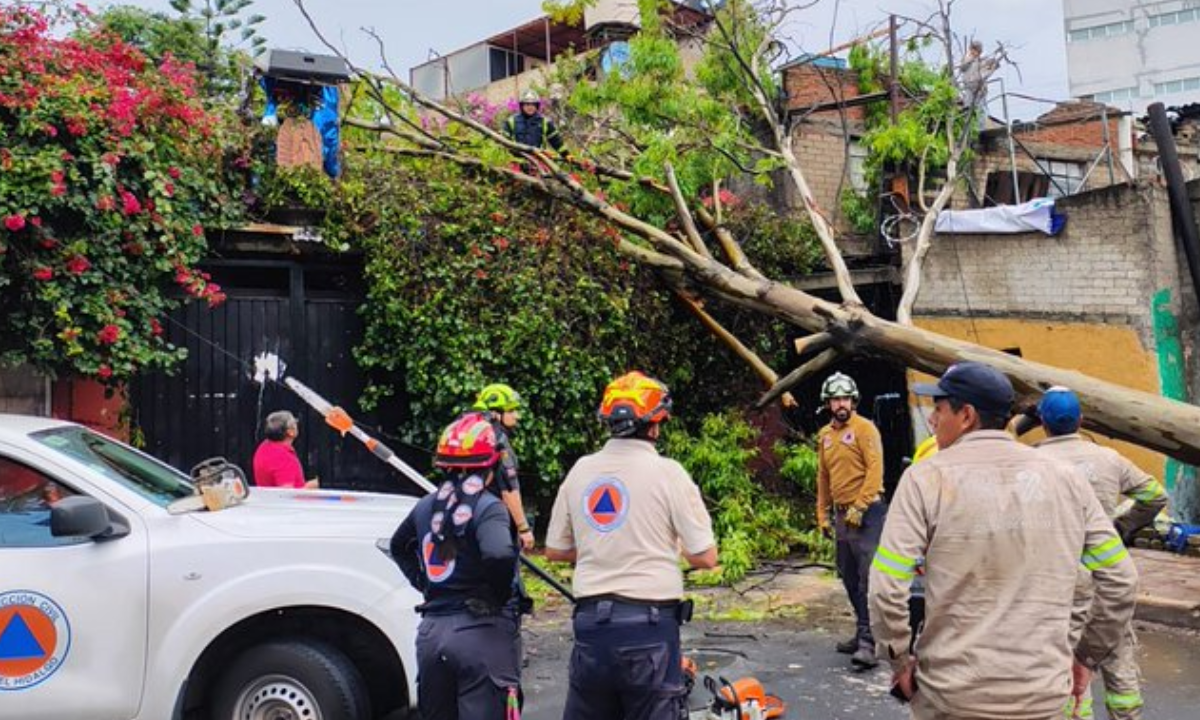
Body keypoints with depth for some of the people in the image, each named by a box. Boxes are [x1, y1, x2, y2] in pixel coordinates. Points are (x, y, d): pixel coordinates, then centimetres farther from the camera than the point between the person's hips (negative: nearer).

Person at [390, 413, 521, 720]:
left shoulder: (426, 506, 9)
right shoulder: (486, 506, -11)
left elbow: (399, 547, 26)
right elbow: (499, 555, -28)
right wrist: (503, 596, -11)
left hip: (431, 631, 6)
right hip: (482, 633, -6)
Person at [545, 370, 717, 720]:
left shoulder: (580, 471, 4)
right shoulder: (667, 472, -8)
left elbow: (554, 551, 12)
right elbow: (705, 558, -7)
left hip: (590, 622, 4)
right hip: (649, 624, -4)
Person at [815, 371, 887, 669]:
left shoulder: (864, 428, -7)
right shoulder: (825, 435, 14)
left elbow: (875, 470, -14)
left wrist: (859, 506, -18)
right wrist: (822, 513, 18)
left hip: (866, 513, -8)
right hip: (842, 514, 8)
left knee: (868, 579, -10)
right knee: (850, 579, 13)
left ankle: (867, 643, -12)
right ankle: (864, 632, 25)